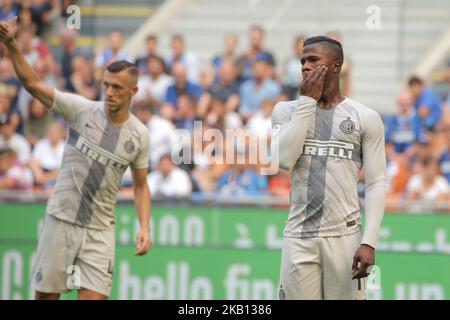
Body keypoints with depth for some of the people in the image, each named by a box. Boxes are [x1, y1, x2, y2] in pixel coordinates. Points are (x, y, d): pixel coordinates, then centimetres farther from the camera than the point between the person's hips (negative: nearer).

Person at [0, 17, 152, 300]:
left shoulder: (140, 135, 0)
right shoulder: (81, 109, -6)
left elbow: (141, 185, 11)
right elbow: (34, 84, -11)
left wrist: (145, 227, -2)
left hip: (100, 229, 1)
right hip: (61, 220, -1)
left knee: (95, 297, -10)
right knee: (45, 295, 2)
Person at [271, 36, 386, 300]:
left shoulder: (365, 117, 4)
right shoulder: (286, 111, 9)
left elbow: (377, 182, 0)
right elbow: (284, 159, -8)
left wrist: (369, 242, -11)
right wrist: (307, 101, -4)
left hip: (345, 236, -1)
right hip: (299, 237, 1)